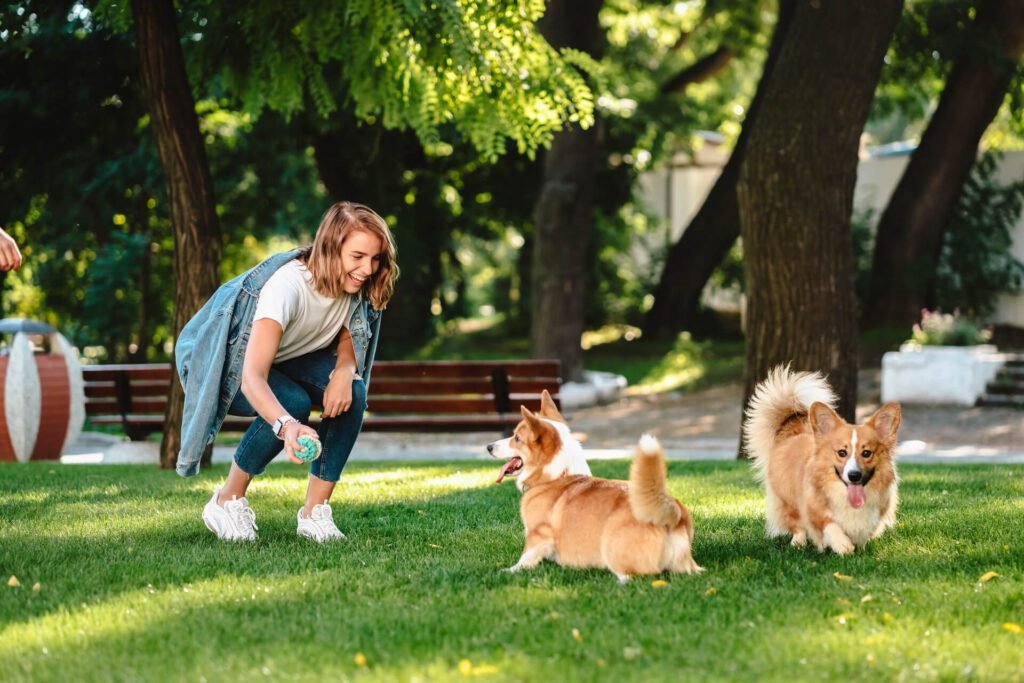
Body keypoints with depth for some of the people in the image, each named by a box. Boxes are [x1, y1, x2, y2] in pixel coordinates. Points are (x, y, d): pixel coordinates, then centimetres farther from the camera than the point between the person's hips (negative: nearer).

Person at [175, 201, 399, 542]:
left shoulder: (353, 286, -17)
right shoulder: (288, 286, -38)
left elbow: (347, 341, 0)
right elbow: (252, 378, -46)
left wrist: (344, 370, -26)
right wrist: (286, 426, -65)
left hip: (285, 360, 6)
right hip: (225, 363, -6)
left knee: (352, 394, -22)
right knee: (293, 402, -34)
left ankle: (315, 512, -13)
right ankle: (227, 502, -13)